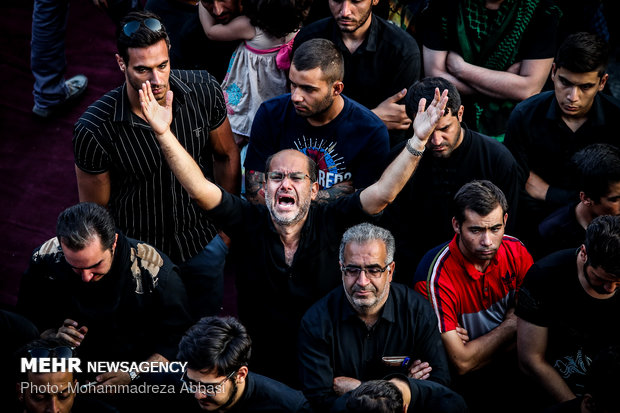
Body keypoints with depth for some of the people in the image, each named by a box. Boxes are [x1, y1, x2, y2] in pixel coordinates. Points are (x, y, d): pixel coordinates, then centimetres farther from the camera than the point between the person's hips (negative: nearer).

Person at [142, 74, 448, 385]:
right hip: (261, 368, 1)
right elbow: (199, 189, -17)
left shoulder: (329, 222, -5)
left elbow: (383, 193, -15)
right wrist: (164, 134, -29)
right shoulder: (249, 222, -6)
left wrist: (417, 141, -26)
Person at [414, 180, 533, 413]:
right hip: (461, 383, -5)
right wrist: (511, 324, -8)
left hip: (508, 365, 5)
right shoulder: (437, 277, -22)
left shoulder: (515, 251, -6)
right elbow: (461, 363, -19)